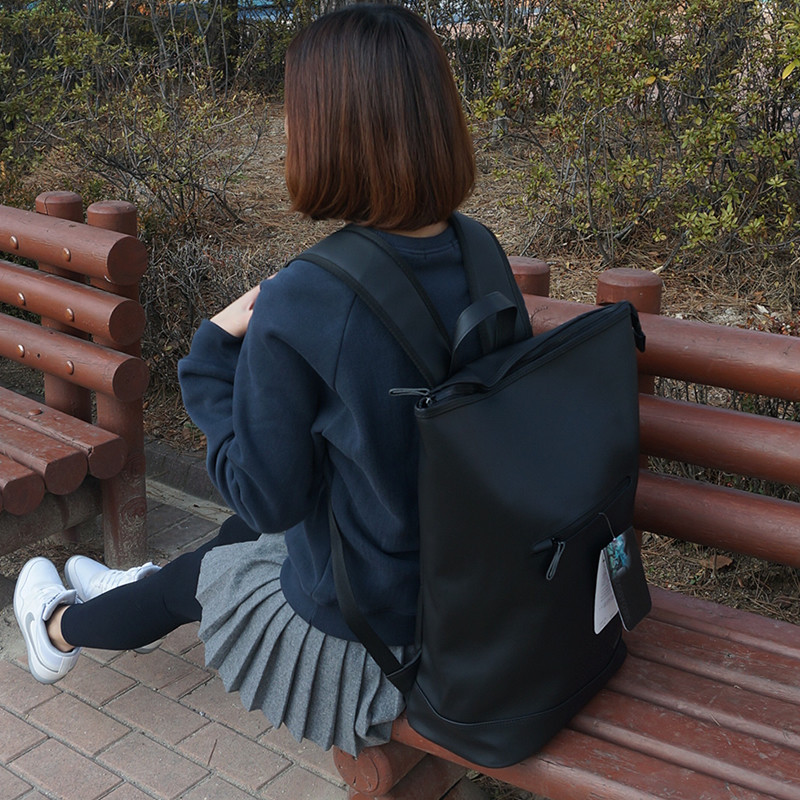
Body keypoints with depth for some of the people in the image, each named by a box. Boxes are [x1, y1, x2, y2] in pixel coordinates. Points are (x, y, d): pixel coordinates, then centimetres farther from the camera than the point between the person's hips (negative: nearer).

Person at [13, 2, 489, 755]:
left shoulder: (299, 305, -30)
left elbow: (267, 493, -18)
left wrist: (218, 349, -9)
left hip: (365, 633, -5)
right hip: (472, 585, 6)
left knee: (203, 572, 25)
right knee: (250, 528, 30)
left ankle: (62, 629, 58)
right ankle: (135, 592, 61)